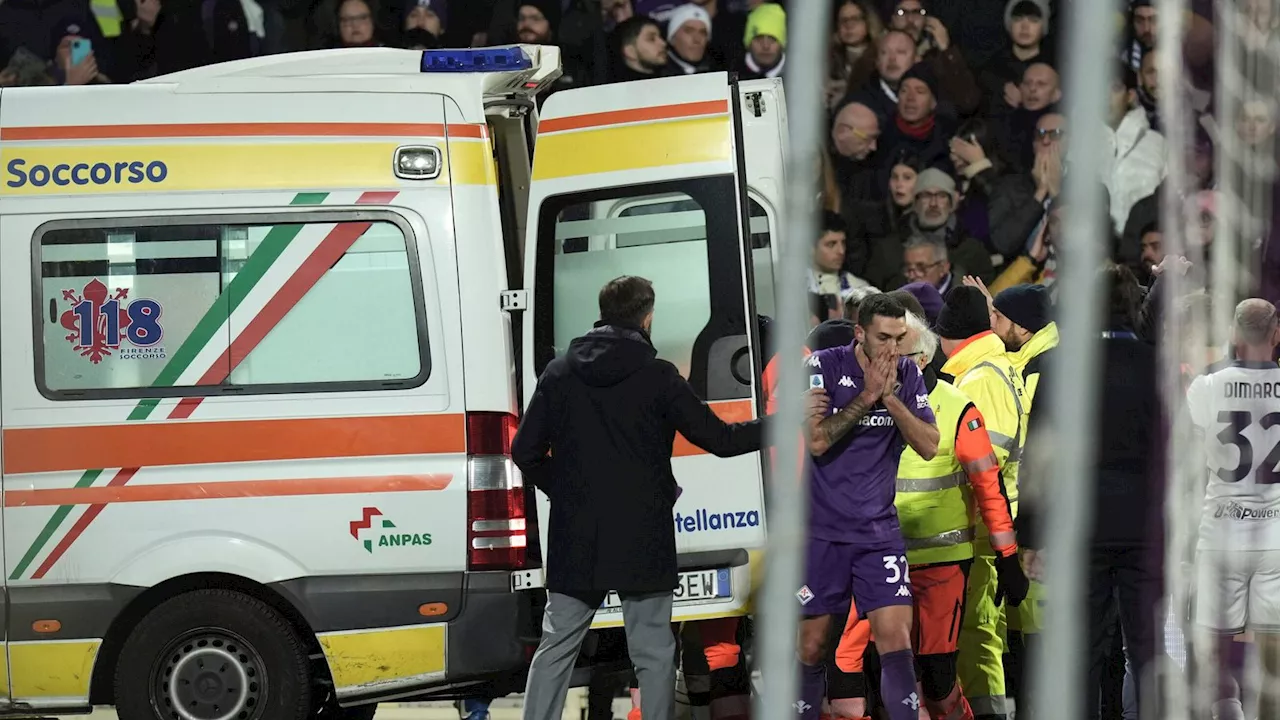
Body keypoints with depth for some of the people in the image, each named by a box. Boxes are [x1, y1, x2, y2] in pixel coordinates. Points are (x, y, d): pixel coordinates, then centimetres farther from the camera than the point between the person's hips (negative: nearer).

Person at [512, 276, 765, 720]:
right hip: (641, 541, -3)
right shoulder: (658, 377, -7)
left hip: (575, 542, 3)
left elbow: (525, 452, 3)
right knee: (653, 654, 3)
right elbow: (720, 439, -4)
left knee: (556, 647, 8)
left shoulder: (559, 374, 3)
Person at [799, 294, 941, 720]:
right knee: (812, 645, 4)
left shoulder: (907, 375, 2)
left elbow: (929, 446, -4)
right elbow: (816, 441, -17)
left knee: (897, 640, -10)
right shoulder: (824, 366, -8)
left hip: (879, 532, 2)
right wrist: (868, 396, -18)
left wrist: (891, 397, -15)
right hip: (821, 531, -2)